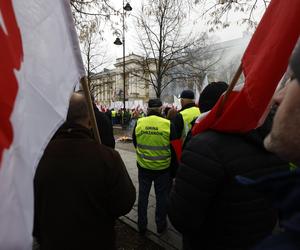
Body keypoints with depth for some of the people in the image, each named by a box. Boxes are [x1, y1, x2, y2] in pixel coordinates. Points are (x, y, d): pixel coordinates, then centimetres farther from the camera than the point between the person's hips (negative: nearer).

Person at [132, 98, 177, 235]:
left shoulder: (139, 123, -10)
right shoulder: (168, 124, -15)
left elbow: (135, 143, 5)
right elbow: (174, 148, -5)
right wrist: (172, 165, 11)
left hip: (143, 166, 2)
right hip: (163, 167, -1)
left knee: (143, 195, 17)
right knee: (162, 196, 16)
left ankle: (141, 225, 32)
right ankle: (161, 225, 32)